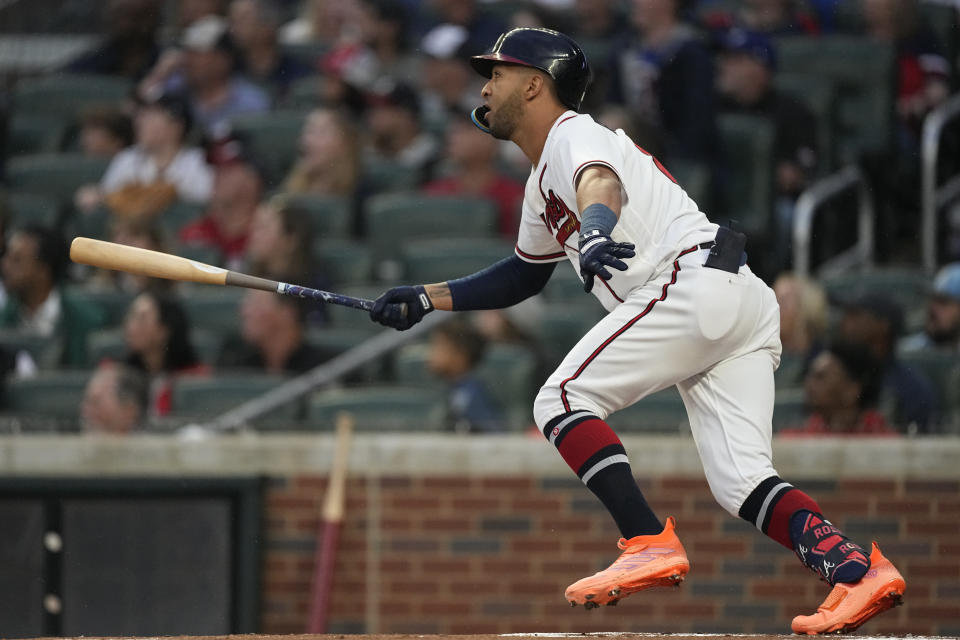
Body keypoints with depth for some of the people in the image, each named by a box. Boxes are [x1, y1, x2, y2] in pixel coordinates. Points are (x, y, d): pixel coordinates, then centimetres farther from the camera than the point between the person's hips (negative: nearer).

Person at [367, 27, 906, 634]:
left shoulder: (572, 134, 2)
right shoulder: (543, 184, 31)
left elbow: (600, 181, -23)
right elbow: (523, 275, 46)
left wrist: (595, 231, -45)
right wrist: (426, 299, 40)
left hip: (697, 282, -9)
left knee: (562, 400, -8)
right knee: (740, 481, -3)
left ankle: (651, 544, -20)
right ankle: (856, 567, -21)